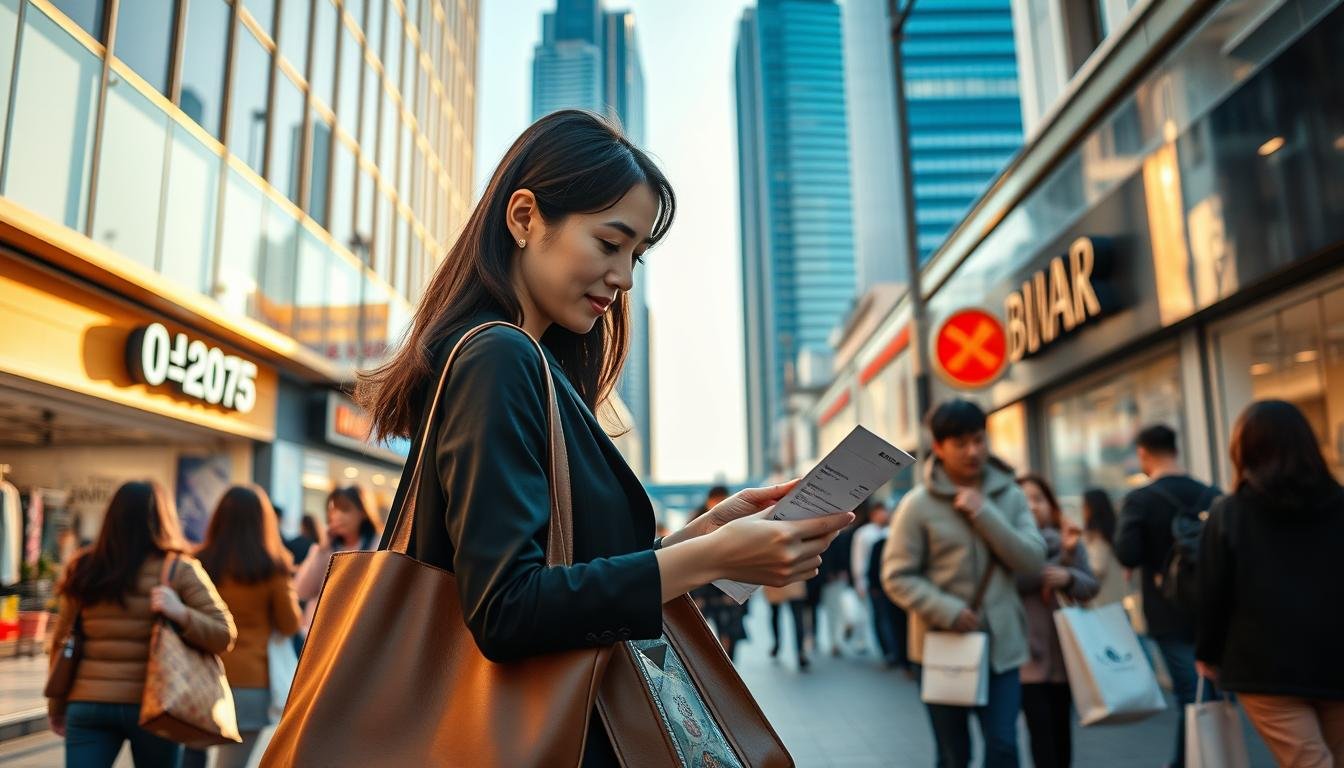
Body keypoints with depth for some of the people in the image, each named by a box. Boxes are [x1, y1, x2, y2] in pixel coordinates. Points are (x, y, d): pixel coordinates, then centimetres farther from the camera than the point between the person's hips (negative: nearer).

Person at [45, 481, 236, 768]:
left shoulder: (83, 569, 4)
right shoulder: (180, 569, -5)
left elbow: (60, 642, 9)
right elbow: (224, 634, -10)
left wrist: (56, 705, 19)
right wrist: (182, 615, -23)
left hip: (88, 702, 2)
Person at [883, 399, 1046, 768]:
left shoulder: (1010, 496, 1)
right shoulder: (918, 504, -9)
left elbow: (1033, 559, -8)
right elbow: (897, 576, -8)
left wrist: (984, 514, -17)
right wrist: (948, 611, -20)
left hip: (1001, 645, 2)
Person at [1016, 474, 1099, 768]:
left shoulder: (1070, 540, 8)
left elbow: (1090, 587, 2)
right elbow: (1018, 580, -19)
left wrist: (1068, 577, -19)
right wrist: (1063, 556, -18)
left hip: (1064, 651, 4)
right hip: (1028, 653, -3)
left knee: (1061, 726, 12)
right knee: (1040, 729, -6)